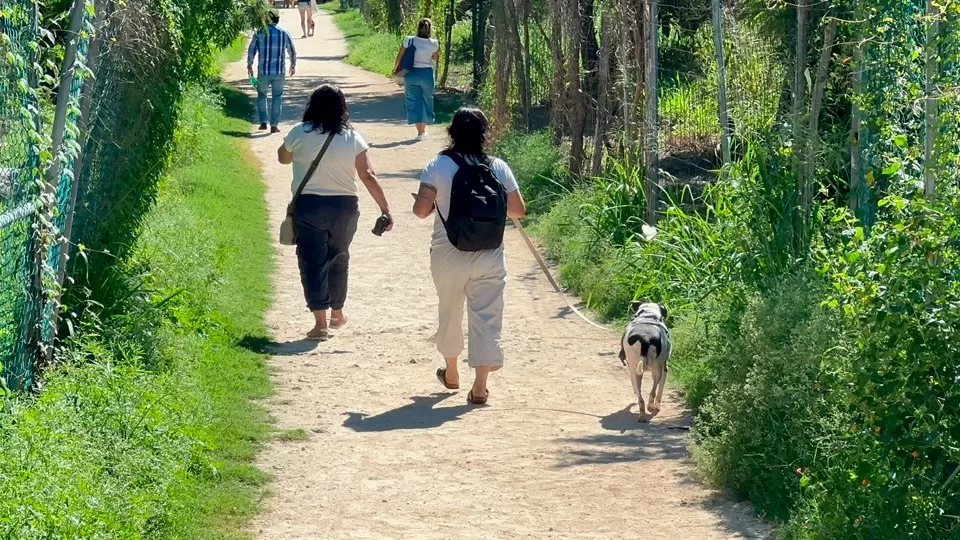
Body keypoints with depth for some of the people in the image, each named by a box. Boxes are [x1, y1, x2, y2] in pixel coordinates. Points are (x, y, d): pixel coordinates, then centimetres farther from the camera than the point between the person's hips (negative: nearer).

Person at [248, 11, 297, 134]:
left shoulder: (259, 33, -3)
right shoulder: (284, 34, 1)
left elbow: (252, 50, -3)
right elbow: (292, 52, 8)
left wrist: (249, 66, 9)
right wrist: (293, 66, 23)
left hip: (263, 71, 0)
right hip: (279, 72, 0)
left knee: (262, 96, 18)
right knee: (277, 97, 8)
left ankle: (263, 122, 14)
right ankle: (274, 125, 4)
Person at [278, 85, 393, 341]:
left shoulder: (299, 134, -6)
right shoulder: (353, 138, -3)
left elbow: (283, 157, 14)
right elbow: (368, 176, -7)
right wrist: (385, 209, -5)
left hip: (308, 206, -3)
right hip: (344, 207, 3)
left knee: (313, 262, 2)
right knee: (338, 260, 21)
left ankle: (320, 322, -4)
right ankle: (337, 313, 35)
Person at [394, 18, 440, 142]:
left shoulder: (409, 40, -9)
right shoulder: (433, 44, -9)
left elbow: (399, 57, 0)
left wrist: (396, 68, 17)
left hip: (411, 74, 0)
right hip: (427, 74, 0)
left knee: (414, 102, 6)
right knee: (426, 101, 18)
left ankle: (420, 132, 0)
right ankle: (423, 130, 30)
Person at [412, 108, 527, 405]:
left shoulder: (438, 166, -8)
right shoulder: (499, 168, -3)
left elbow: (420, 209, -13)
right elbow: (518, 210, 2)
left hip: (449, 255, 0)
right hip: (489, 256, 0)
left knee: (450, 313, 19)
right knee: (487, 316, 1)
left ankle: (451, 373, 36)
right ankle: (480, 385, -8)